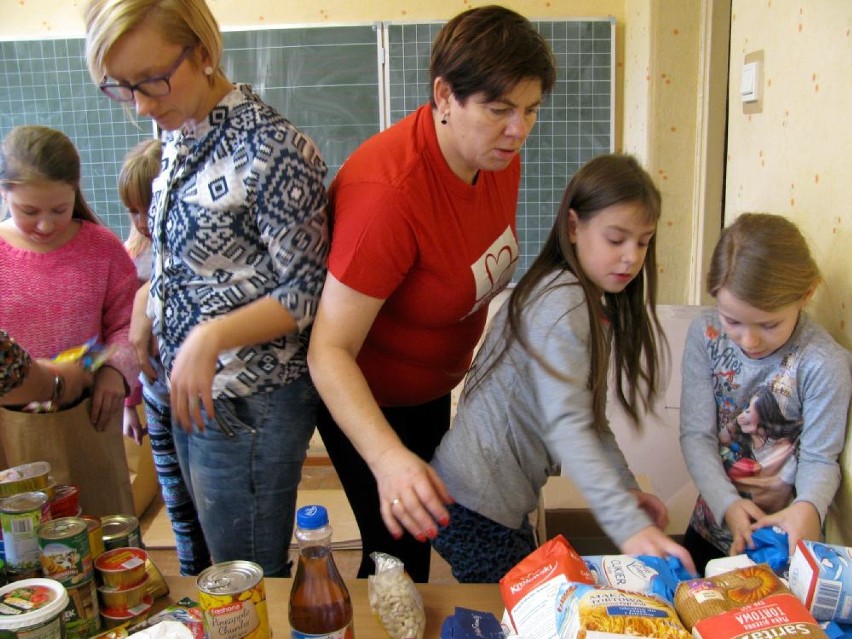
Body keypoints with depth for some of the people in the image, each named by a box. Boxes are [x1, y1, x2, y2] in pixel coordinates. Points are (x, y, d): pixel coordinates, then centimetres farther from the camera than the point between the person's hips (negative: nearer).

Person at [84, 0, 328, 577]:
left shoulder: (269, 149, -20)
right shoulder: (179, 135, 6)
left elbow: (308, 291, -18)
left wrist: (213, 337, -29)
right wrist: (148, 297, 2)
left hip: (250, 407, -8)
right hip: (193, 394, 9)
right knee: (220, 555, 24)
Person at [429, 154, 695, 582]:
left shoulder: (594, 305, 10)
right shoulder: (561, 304, -21)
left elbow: (589, 415, 11)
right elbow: (565, 427, -31)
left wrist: (626, 486, 2)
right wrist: (627, 524, -36)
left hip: (504, 500, 10)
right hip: (476, 505, -10)